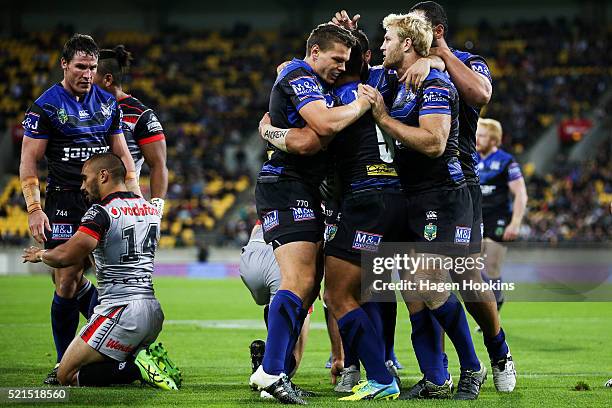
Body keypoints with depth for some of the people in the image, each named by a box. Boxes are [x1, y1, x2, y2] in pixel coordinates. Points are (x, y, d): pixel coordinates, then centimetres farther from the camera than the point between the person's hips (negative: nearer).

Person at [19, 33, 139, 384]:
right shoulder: (46, 106, -3)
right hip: (63, 202, -4)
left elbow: (122, 153, 18)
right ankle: (65, 362, 5)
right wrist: (34, 208, -12)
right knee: (68, 280, -5)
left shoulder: (108, 103, 11)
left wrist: (136, 196, 9)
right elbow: (29, 161, -4)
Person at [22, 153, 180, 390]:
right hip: (153, 311, 8)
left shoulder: (102, 213, -12)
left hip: (122, 312, -8)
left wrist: (40, 254, 2)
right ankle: (144, 359, 0)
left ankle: (137, 367, -14)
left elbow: (65, 257, -21)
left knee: (67, 376, 0)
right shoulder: (150, 210, 14)